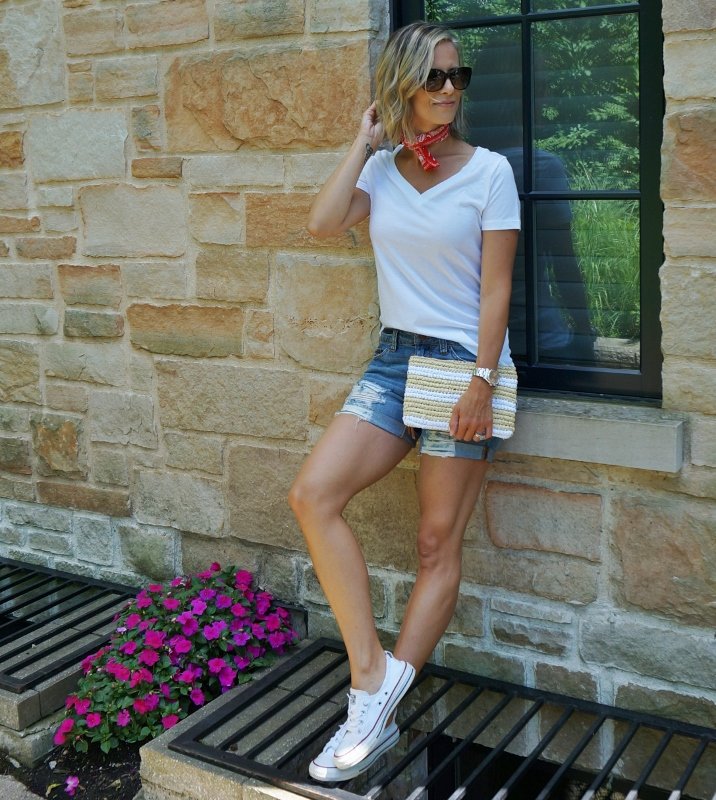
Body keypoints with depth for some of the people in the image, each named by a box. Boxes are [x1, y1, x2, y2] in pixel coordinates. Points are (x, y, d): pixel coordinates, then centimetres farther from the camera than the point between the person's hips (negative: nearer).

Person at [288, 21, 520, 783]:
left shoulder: (488, 170, -5)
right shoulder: (381, 169, 8)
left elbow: (496, 286, -9)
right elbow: (323, 221, -10)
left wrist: (482, 379, -15)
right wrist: (365, 142, -4)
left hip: (463, 362, -4)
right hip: (393, 357, 5)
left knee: (437, 546, 0)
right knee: (311, 493, -14)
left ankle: (379, 704, 9)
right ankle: (371, 675, -9)